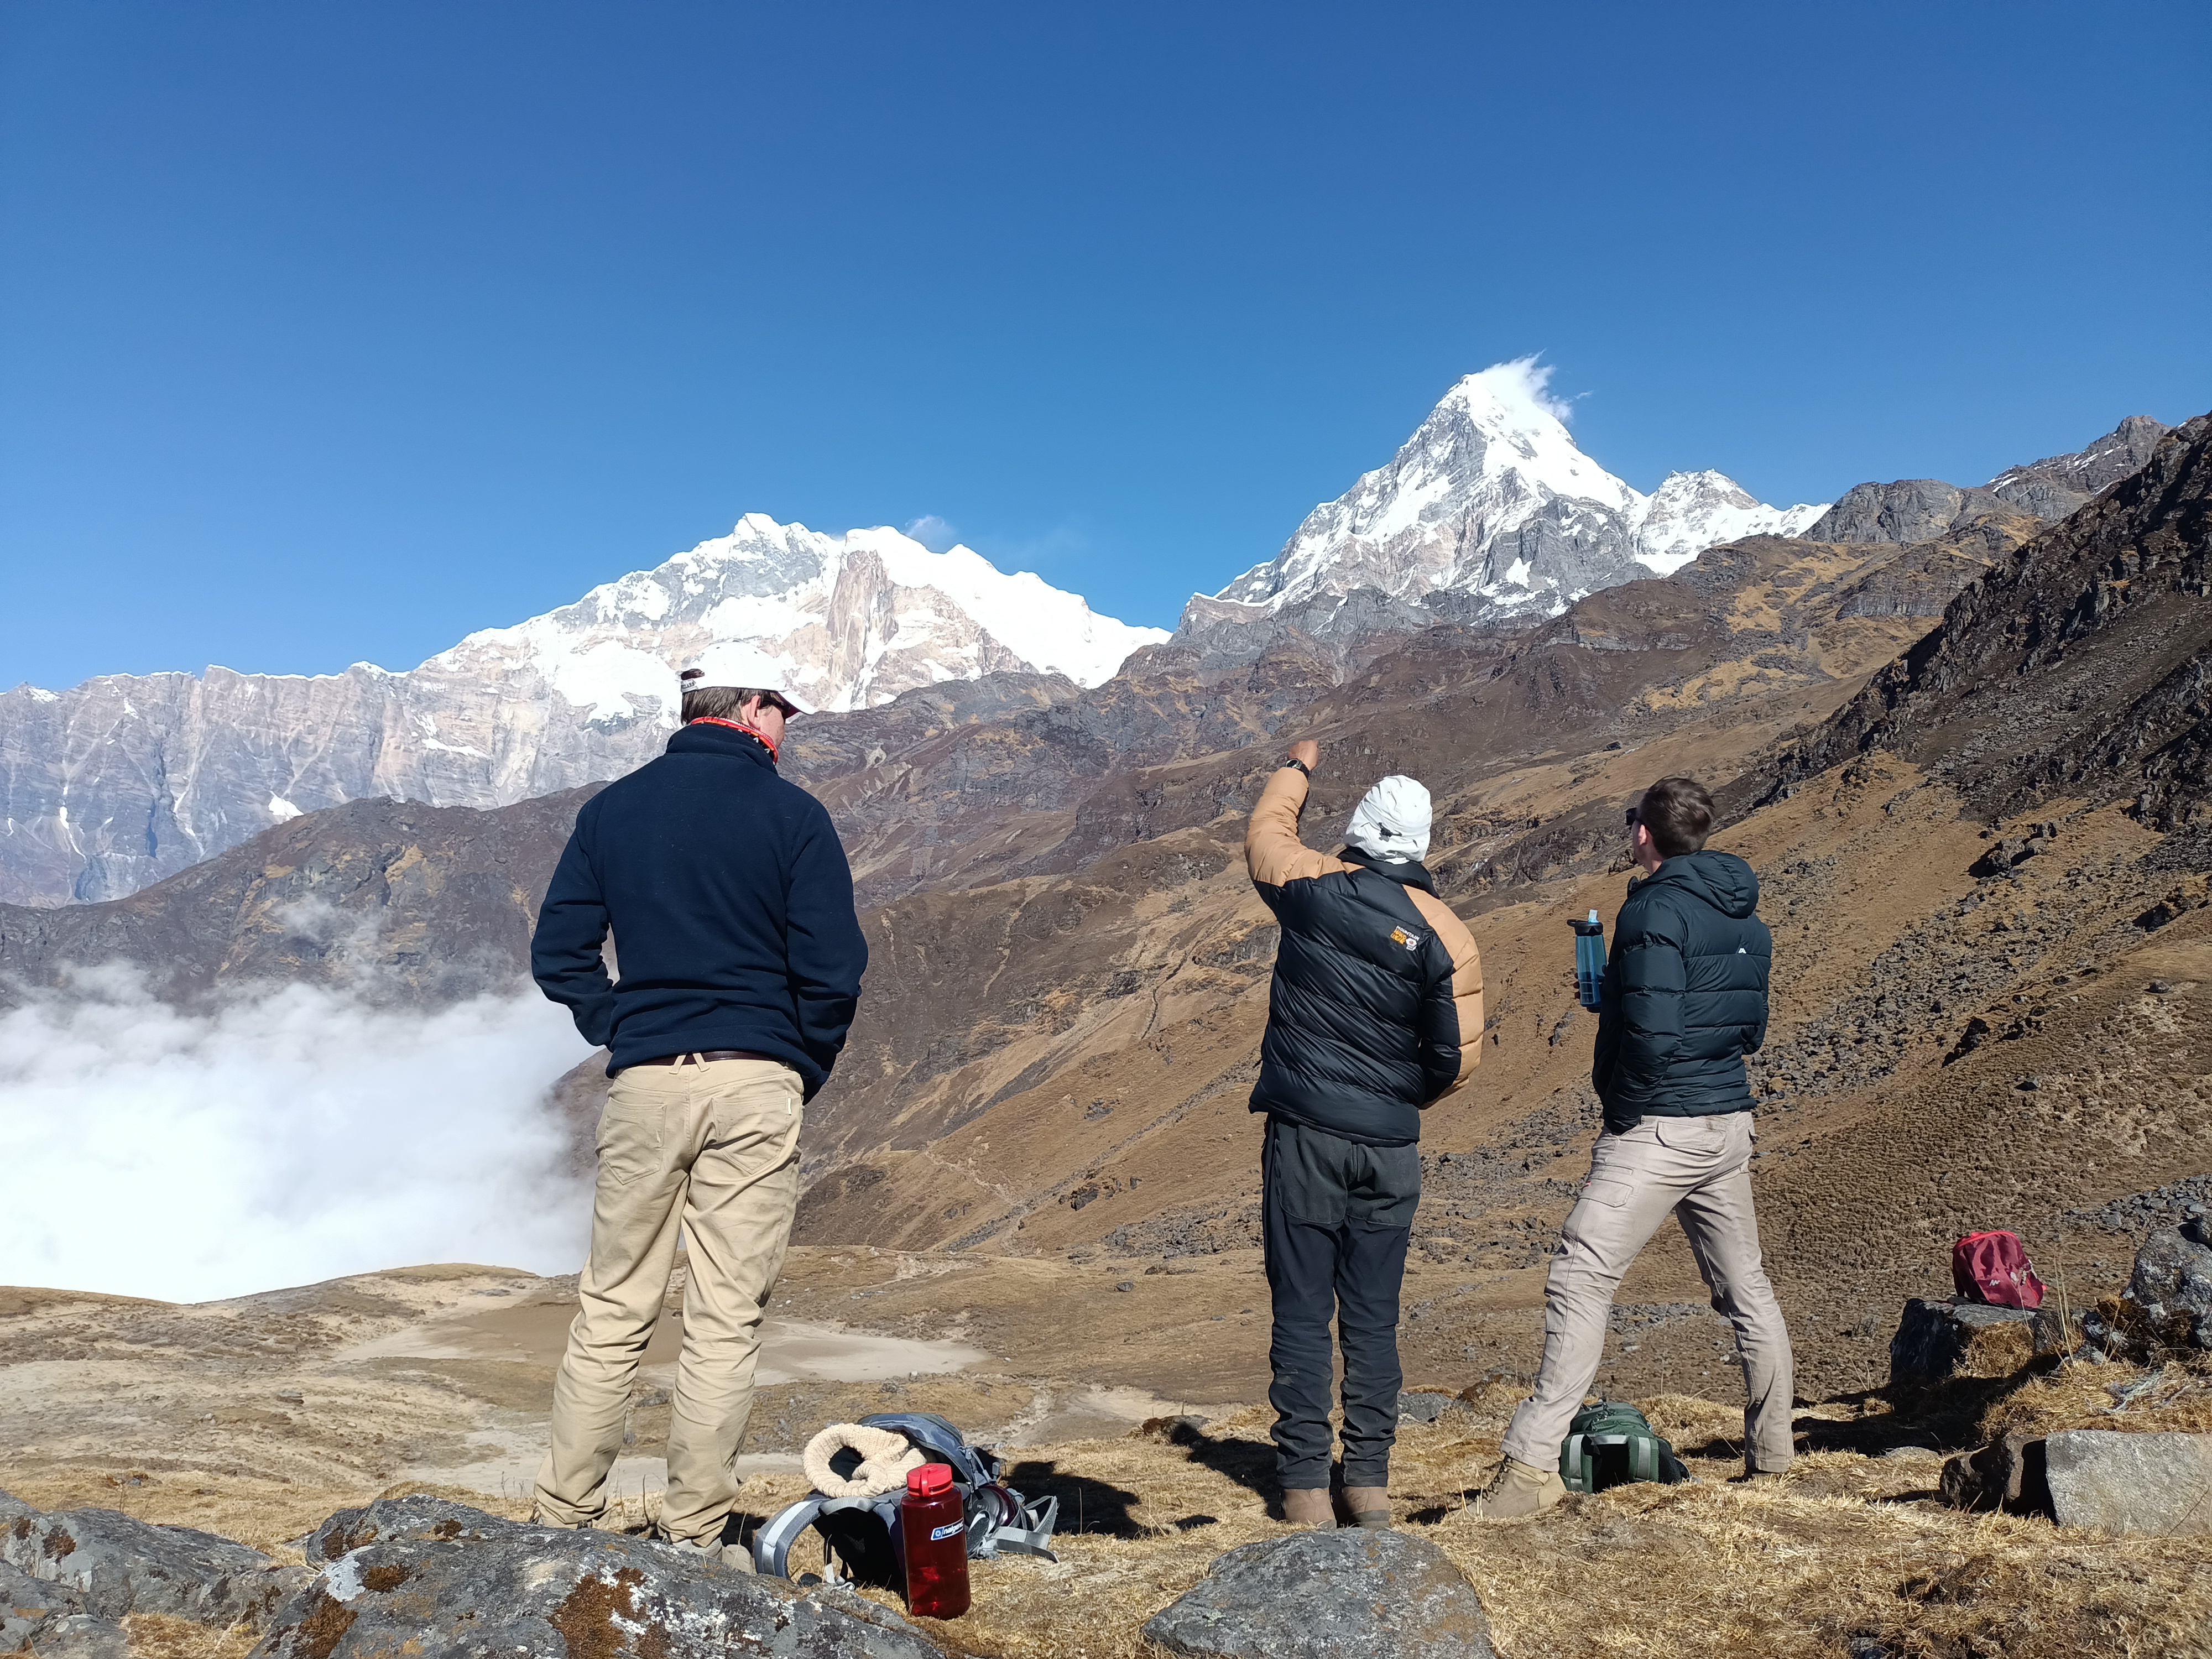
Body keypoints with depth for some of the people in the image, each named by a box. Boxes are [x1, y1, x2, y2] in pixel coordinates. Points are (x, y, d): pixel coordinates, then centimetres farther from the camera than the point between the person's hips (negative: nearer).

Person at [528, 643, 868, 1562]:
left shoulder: (612, 807, 8)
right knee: (725, 1317, 4)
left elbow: (557, 952, 7)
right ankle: (694, 1536, 10)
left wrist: (622, 1032, 13)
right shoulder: (793, 815, -3)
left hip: (643, 1083, 3)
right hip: (756, 1084, -3)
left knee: (612, 1311, 12)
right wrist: (806, 1074, 7)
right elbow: (833, 969, -6)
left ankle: (564, 1517, 18)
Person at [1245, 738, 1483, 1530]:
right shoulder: (1445, 932, -4)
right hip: (1391, 1146, 2)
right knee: (1374, 1316, 12)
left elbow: (1265, 833, 18)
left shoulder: (1311, 885, -5)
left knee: (1302, 1312, 4)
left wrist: (1296, 769, 36)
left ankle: (1305, 1485, 7)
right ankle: (1370, 1480, 18)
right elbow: (1459, 1057, 0)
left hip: (1304, 1134, -1)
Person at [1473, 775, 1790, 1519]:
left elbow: (1651, 1032, -24)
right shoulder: (1746, 918, 12)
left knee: (1581, 1279, -9)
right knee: (1745, 1287, 19)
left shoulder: (1656, 909, -15)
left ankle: (1533, 1463, -11)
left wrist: (1618, 1091, -6)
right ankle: (1772, 1451, 33)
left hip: (1658, 1127, -9)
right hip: (1730, 1124, 9)